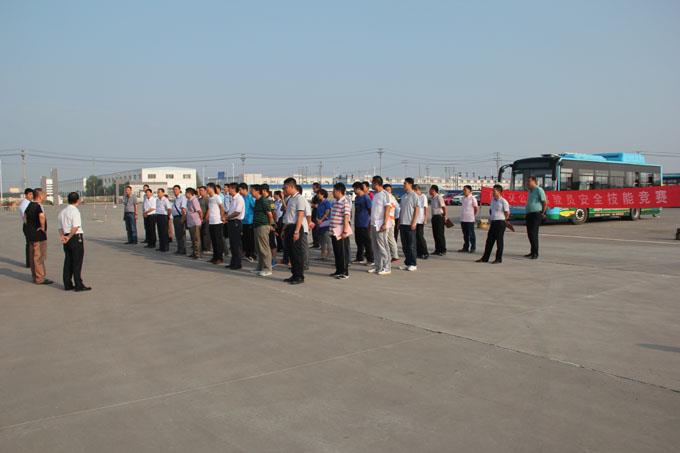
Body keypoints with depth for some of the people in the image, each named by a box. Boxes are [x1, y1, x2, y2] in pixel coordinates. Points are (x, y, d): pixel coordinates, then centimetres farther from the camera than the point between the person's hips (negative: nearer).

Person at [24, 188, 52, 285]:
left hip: (31, 233, 9)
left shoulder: (29, 205, 10)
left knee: (33, 256, 15)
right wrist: (43, 227, -25)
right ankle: (40, 278, 0)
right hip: (39, 234, -9)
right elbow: (42, 216, -38)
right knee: (39, 257, -4)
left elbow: (25, 214, 28)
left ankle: (34, 276, 25)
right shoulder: (38, 206, -19)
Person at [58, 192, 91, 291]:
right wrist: (69, 237, -13)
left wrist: (62, 236, -1)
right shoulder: (75, 211, -13)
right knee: (77, 262, -3)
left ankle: (67, 284, 15)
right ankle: (78, 285, 0)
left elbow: (61, 227, 12)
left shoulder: (62, 212, 13)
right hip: (76, 238, -8)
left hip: (67, 239, 8)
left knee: (68, 261, 12)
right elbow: (75, 227, -20)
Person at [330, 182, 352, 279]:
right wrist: (331, 230, 21)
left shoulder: (345, 202, -13)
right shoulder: (335, 202, 15)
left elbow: (346, 217, -18)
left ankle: (345, 272, 6)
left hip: (341, 233, -9)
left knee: (343, 253, -1)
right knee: (337, 252, 14)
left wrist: (345, 231, -22)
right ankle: (339, 270, 24)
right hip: (334, 232, 9)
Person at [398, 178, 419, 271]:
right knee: (404, 245, 9)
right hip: (403, 223, 7)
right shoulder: (403, 196, 15)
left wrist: (414, 222, -16)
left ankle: (413, 264, 4)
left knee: (411, 245, -2)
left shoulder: (414, 196, -6)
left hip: (410, 224, -7)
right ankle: (407, 263, 16)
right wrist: (399, 222, 13)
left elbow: (417, 209, -10)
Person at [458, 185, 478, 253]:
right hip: (463, 219, 7)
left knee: (471, 234, 1)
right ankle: (465, 248, 20)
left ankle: (472, 248, 7)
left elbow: (476, 209, -5)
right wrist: (462, 215, 12)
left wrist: (473, 215, 2)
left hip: (470, 220, -7)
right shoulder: (463, 198, 11)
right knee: (465, 235, 13)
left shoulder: (472, 198, -9)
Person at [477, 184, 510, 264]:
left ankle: (498, 259, 8)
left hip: (500, 222, -7)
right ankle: (485, 258, 13)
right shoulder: (493, 201, 12)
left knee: (499, 241, 0)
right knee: (489, 240, 8)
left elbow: (507, 214, -10)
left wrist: (504, 220, -2)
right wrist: (490, 218, 13)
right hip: (493, 222, 7)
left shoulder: (503, 201, -10)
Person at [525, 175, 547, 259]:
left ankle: (535, 253, -11)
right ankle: (532, 252, 20)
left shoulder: (539, 190, -8)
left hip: (536, 214, -9)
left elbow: (545, 203, -10)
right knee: (529, 234, 10)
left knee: (533, 233, -13)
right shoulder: (530, 191, 18)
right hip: (529, 215, 9)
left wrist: (542, 213, -9)